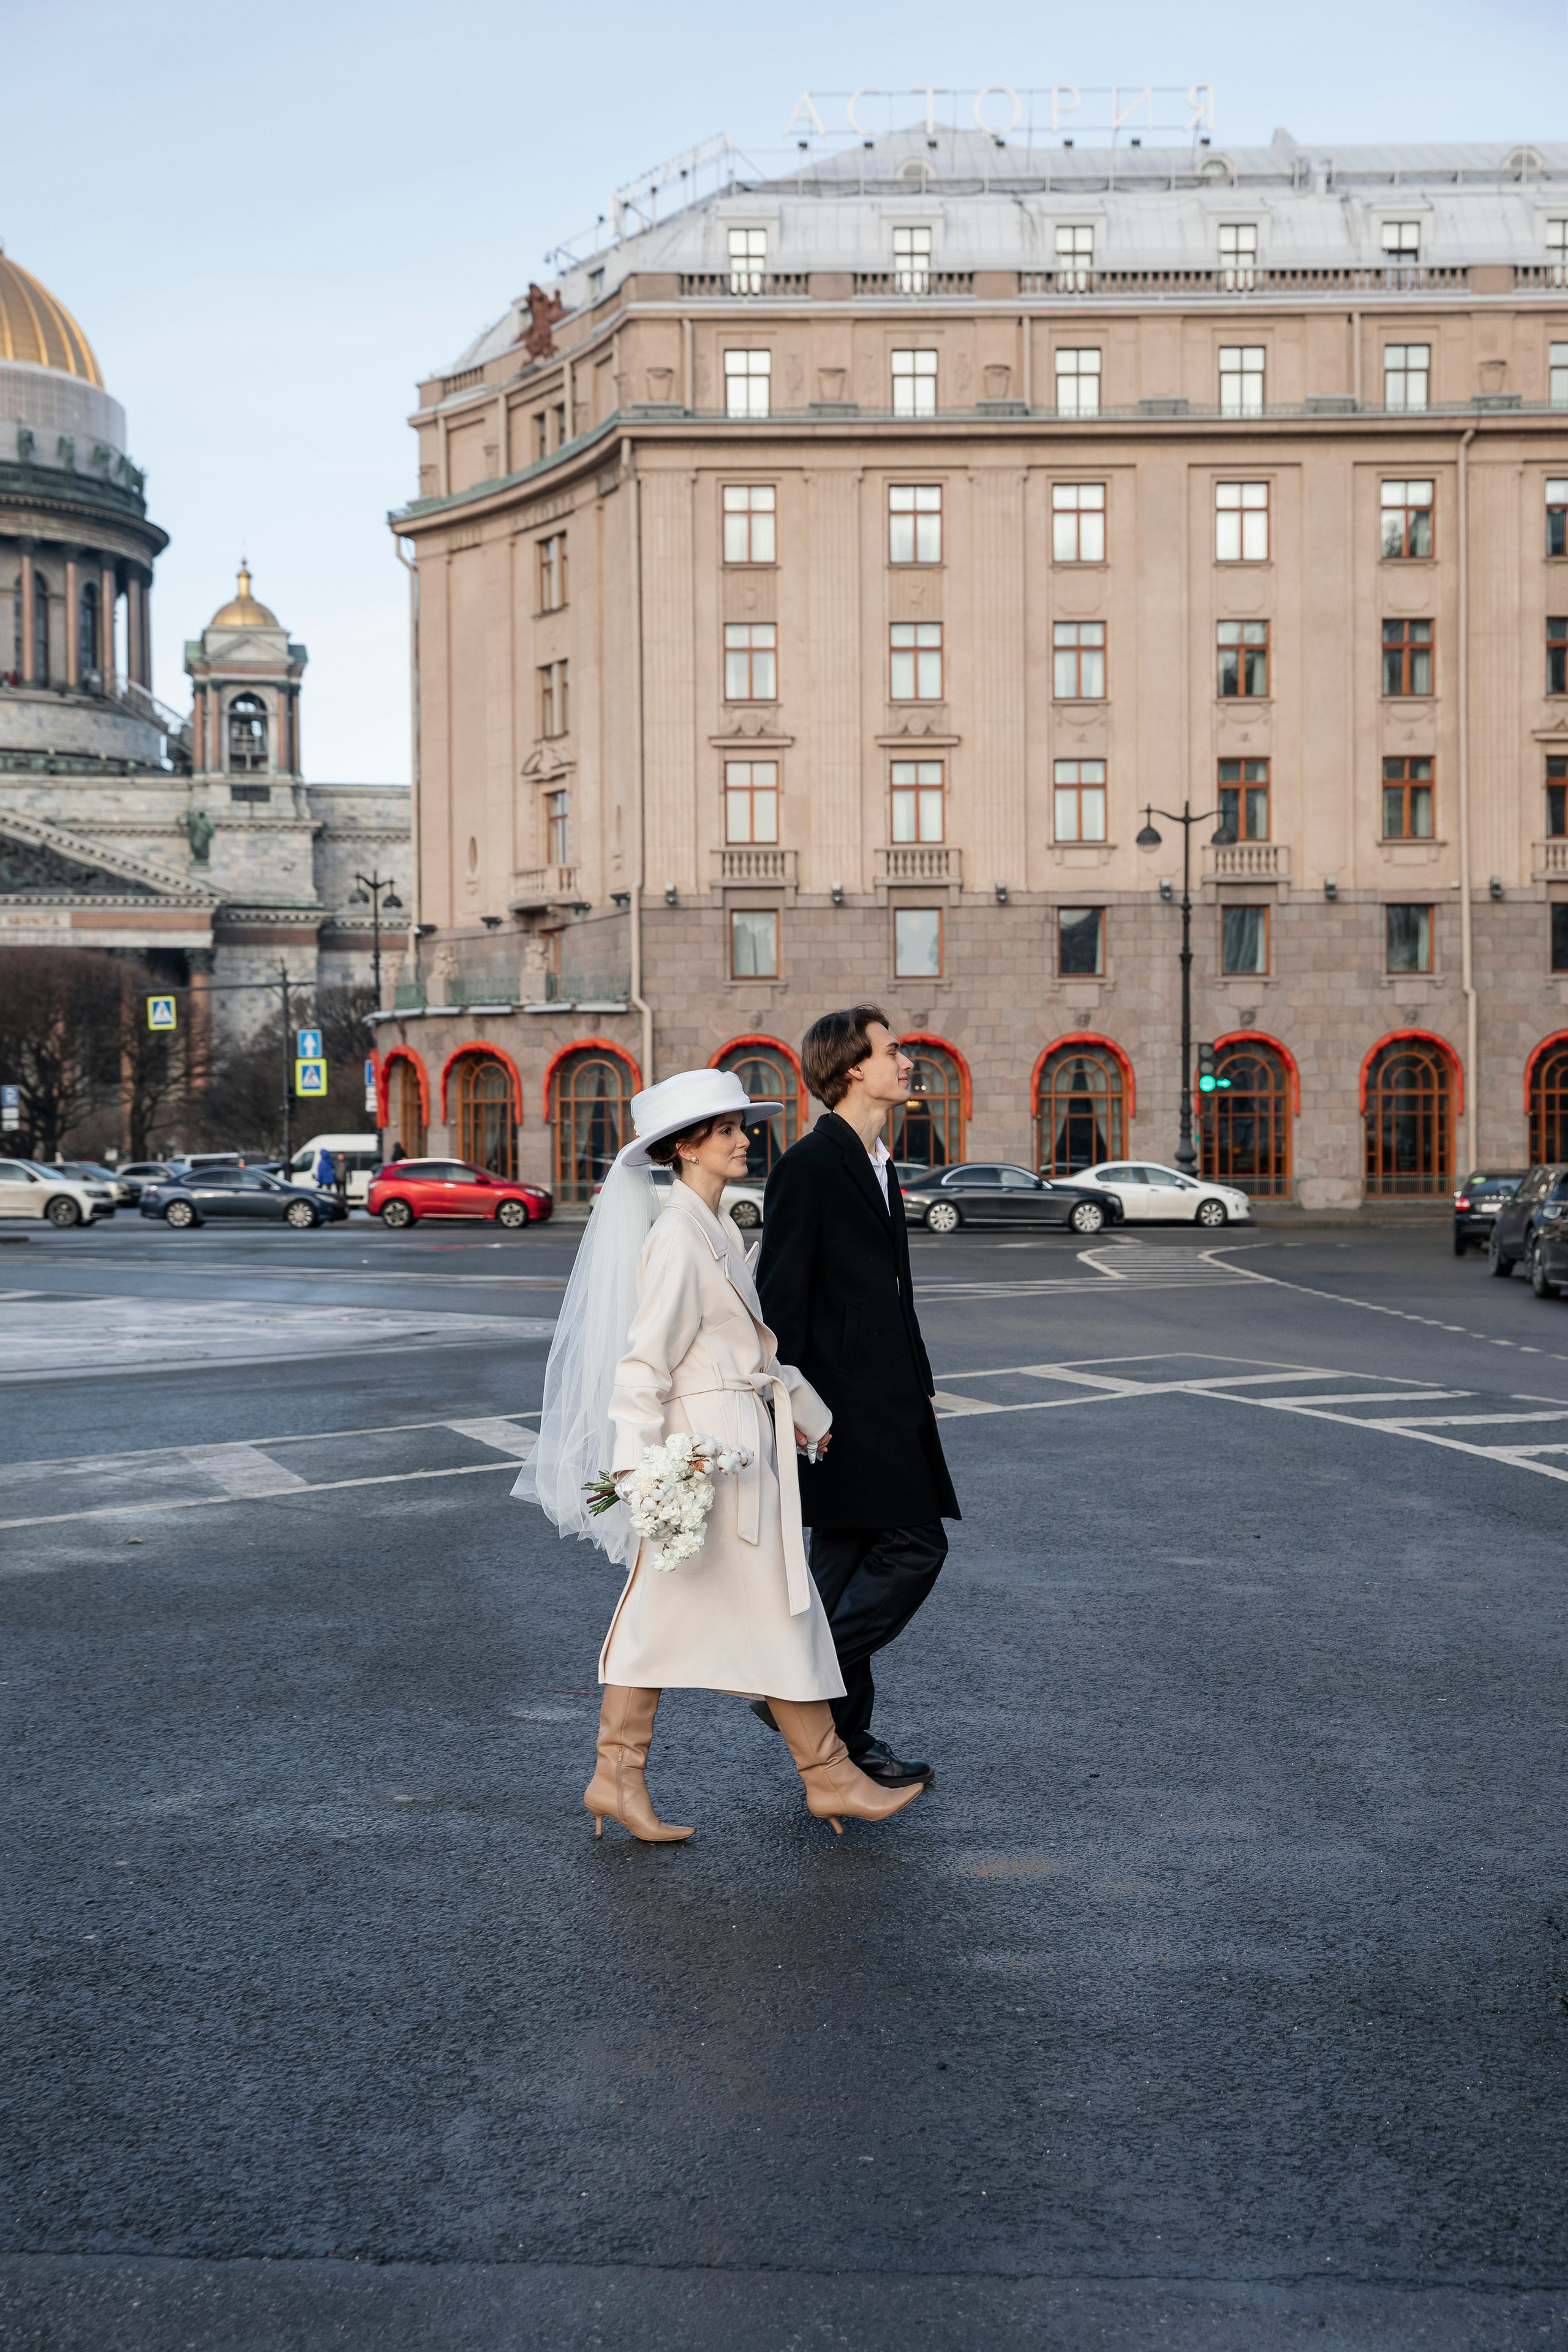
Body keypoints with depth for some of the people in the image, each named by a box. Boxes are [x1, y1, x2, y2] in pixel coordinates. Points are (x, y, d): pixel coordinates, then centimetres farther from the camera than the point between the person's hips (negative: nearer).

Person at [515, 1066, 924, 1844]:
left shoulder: (716, 1230, 14)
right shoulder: (678, 1238, -16)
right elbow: (645, 1356, -20)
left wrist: (804, 1411, 28)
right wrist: (636, 1460, -25)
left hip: (739, 1441, 9)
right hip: (707, 1447, -9)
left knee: (660, 1616, 10)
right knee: (778, 1612, 2)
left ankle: (618, 1780, 14)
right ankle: (828, 1776, 13)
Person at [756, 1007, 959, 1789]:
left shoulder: (875, 1163, 16)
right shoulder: (810, 1164, -13)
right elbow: (780, 1294, -16)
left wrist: (914, 1392, 20)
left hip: (881, 1397, 10)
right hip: (845, 1399, -10)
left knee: (850, 1562, 12)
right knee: (913, 1547, -11)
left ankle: (840, 1734, 19)